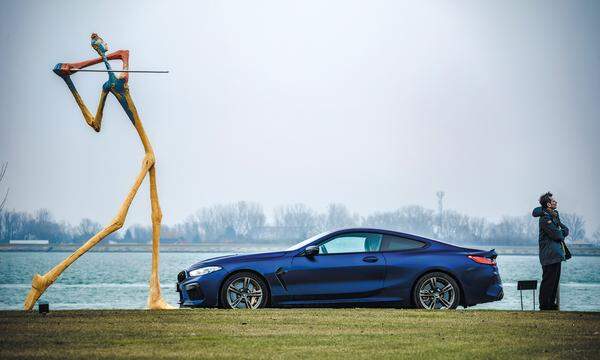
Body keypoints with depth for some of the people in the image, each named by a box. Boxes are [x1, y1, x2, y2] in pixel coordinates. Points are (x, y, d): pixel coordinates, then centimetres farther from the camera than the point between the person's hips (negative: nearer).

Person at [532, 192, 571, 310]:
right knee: (548, 281, -7)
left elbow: (565, 230, 17)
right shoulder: (545, 218, -15)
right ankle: (544, 305, -3)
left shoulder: (555, 215, 16)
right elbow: (556, 235, -19)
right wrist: (562, 234, 2)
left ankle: (551, 304, 20)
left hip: (556, 254, 10)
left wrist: (561, 232, -4)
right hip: (549, 255, -10)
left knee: (555, 279, 14)